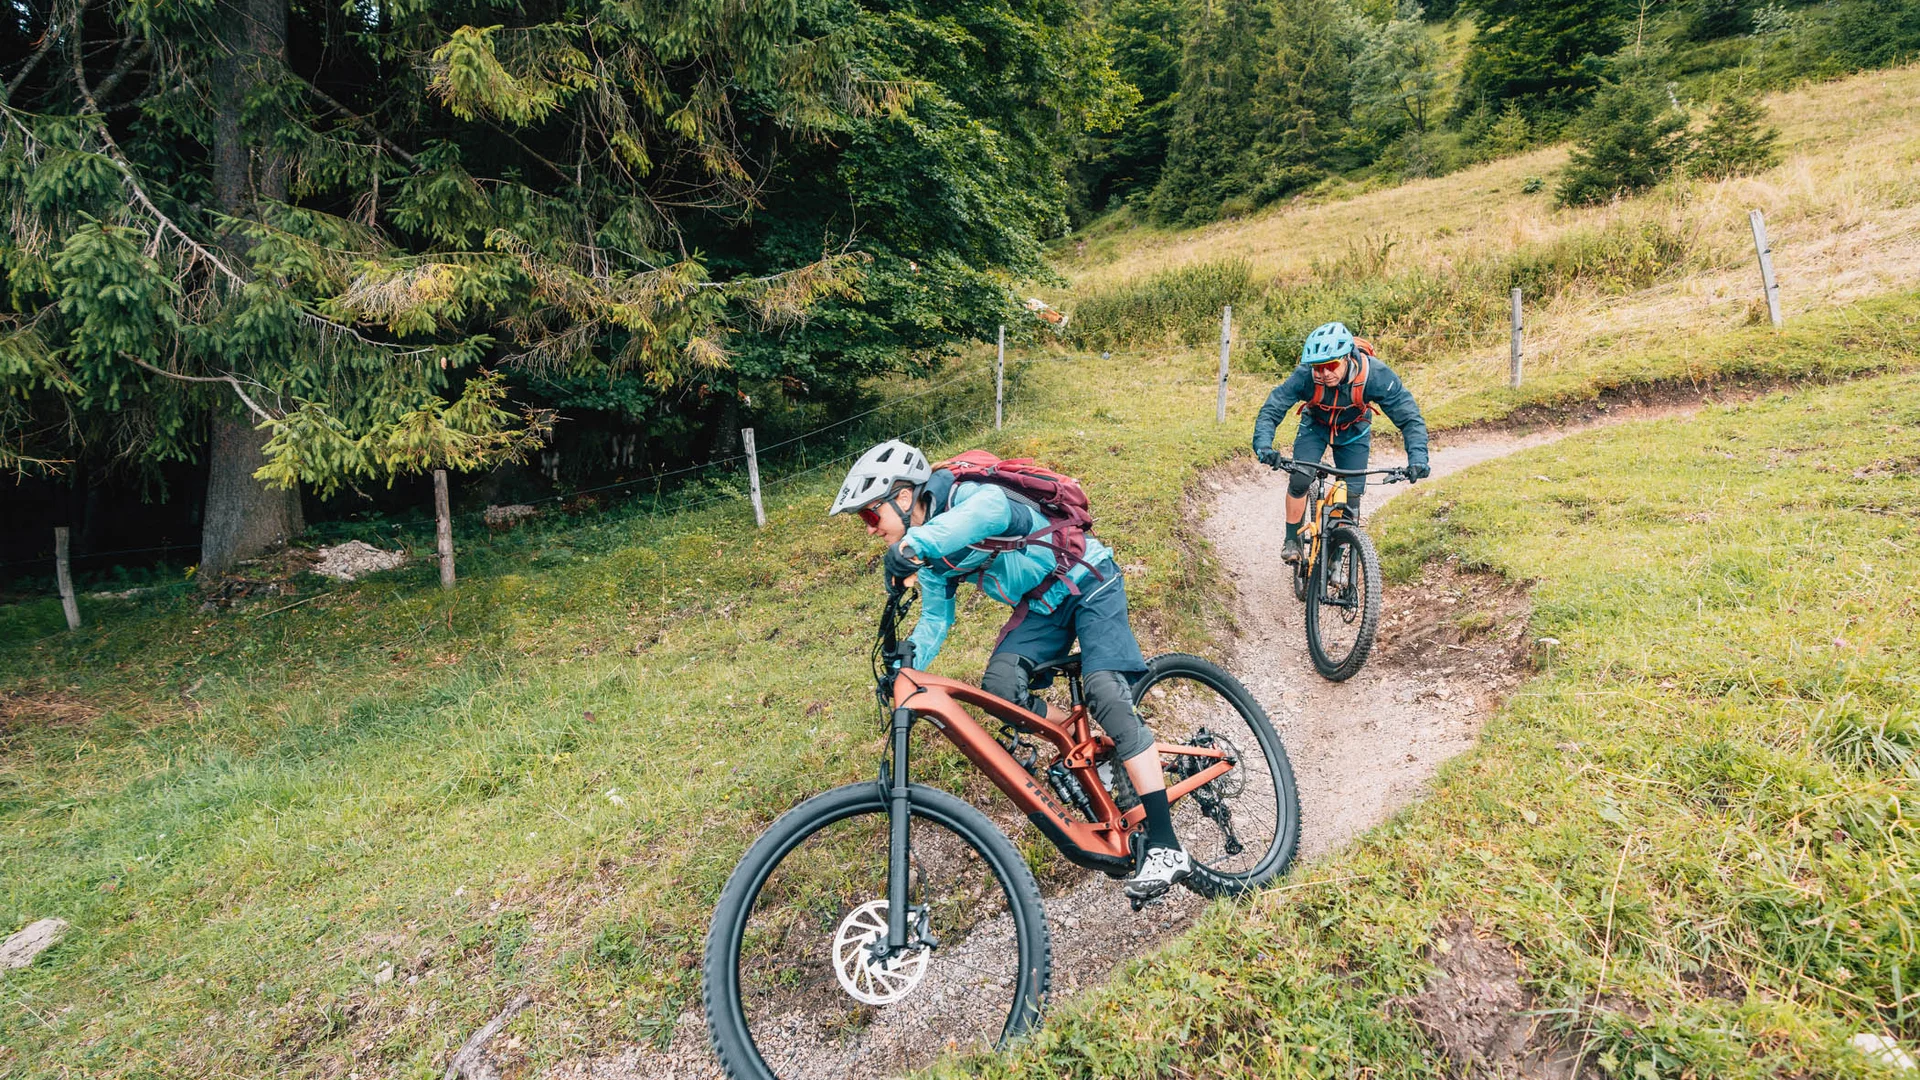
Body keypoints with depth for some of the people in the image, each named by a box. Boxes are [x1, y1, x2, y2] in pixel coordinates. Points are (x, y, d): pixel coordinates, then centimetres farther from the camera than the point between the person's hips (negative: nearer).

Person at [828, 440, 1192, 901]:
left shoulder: (968, 497, -28)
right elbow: (936, 616, 3)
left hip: (1088, 583, -7)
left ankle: (1165, 847, -20)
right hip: (1042, 605, 7)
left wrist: (913, 543, -66)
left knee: (1106, 695, -23)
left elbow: (993, 508, -53)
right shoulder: (933, 555, -1)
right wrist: (908, 662, -15)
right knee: (999, 685, -17)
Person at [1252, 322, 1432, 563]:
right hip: (1315, 426, 0)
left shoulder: (1375, 374, -35)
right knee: (1299, 480, -21)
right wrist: (1263, 445, -52)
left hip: (1353, 431, 0)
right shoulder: (1305, 375, -35)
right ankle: (1292, 541, 2)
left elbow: (1409, 416, -30)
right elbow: (1271, 409, -33)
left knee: (1351, 498, -6)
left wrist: (1418, 458, -45)